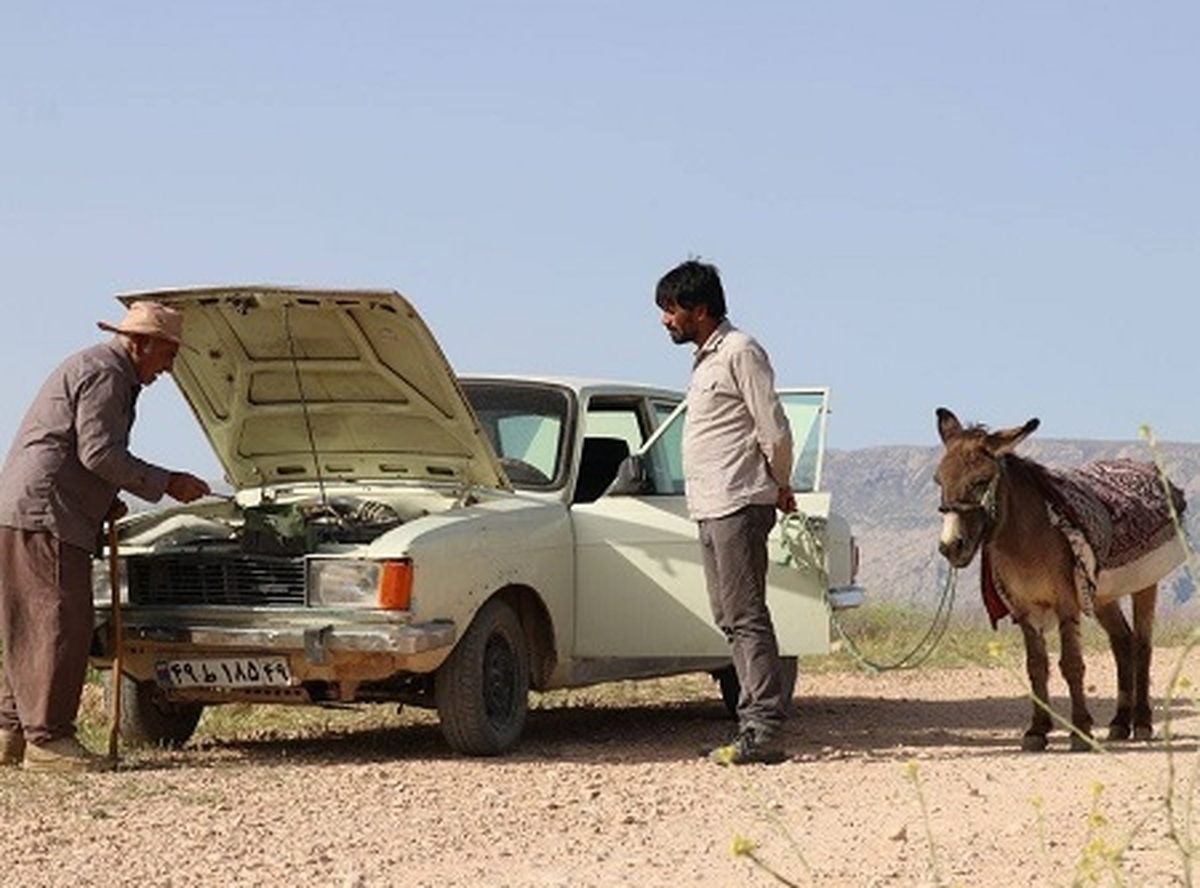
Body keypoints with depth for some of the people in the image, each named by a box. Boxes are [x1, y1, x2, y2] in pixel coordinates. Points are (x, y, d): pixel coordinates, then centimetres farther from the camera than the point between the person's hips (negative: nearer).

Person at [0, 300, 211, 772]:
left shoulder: (97, 370, 26)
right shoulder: (104, 374, -9)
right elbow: (99, 452, -18)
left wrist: (105, 503, 18)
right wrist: (166, 484, -12)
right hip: (43, 515, -11)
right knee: (62, 625, -11)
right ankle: (47, 738, -11)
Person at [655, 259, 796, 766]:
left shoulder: (739, 353, -10)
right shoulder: (706, 358, 20)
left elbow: (774, 429, -12)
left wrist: (780, 487, -1)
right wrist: (778, 489, 17)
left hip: (738, 505, -10)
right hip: (711, 509, 10)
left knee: (747, 619, -11)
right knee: (730, 621, 10)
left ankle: (764, 732, -12)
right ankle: (755, 724, 13)